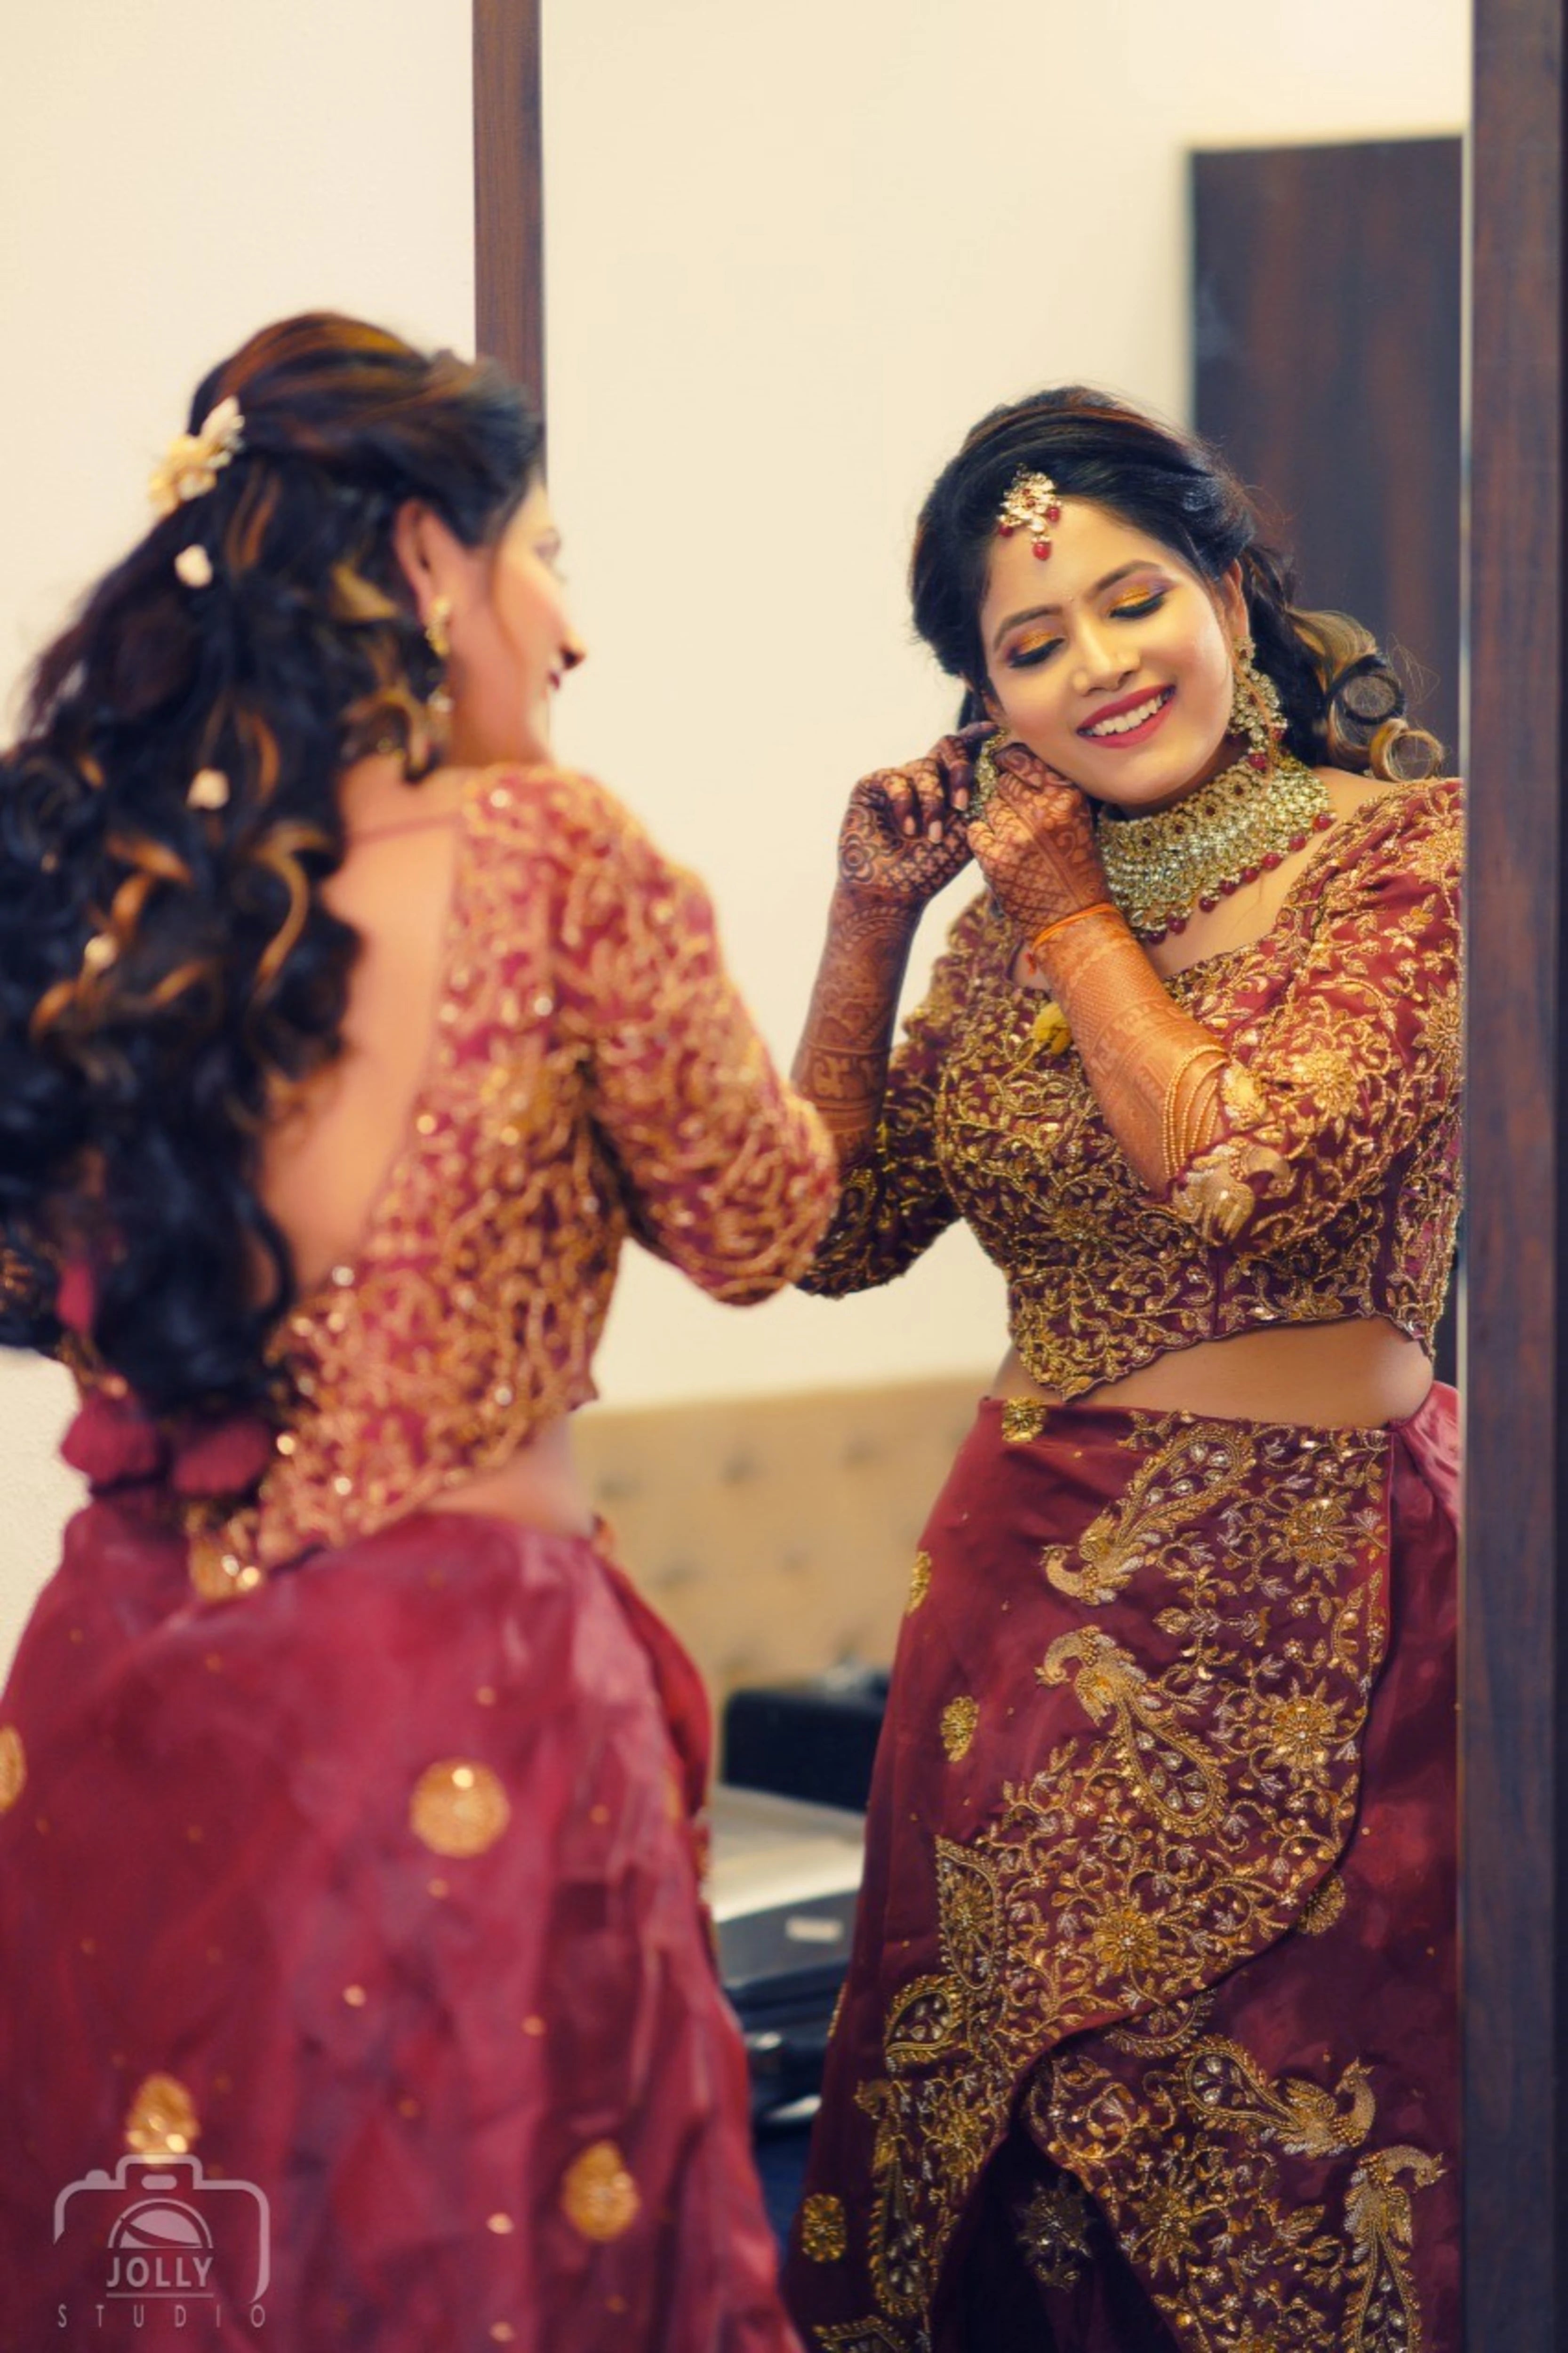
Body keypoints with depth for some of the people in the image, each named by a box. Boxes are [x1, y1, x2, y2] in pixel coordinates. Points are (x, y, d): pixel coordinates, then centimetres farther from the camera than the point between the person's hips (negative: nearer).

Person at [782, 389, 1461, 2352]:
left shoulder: (1410, 852, -9)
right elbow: (840, 1231, 9)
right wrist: (870, 918, 1)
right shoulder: (1020, 910, 9)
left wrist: (1072, 911, -9)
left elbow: (1246, 1164, -22)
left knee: (1273, 2173, 3)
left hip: (1305, 1602, -5)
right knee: (996, 2156, 13)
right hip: (1028, 1590, 6)